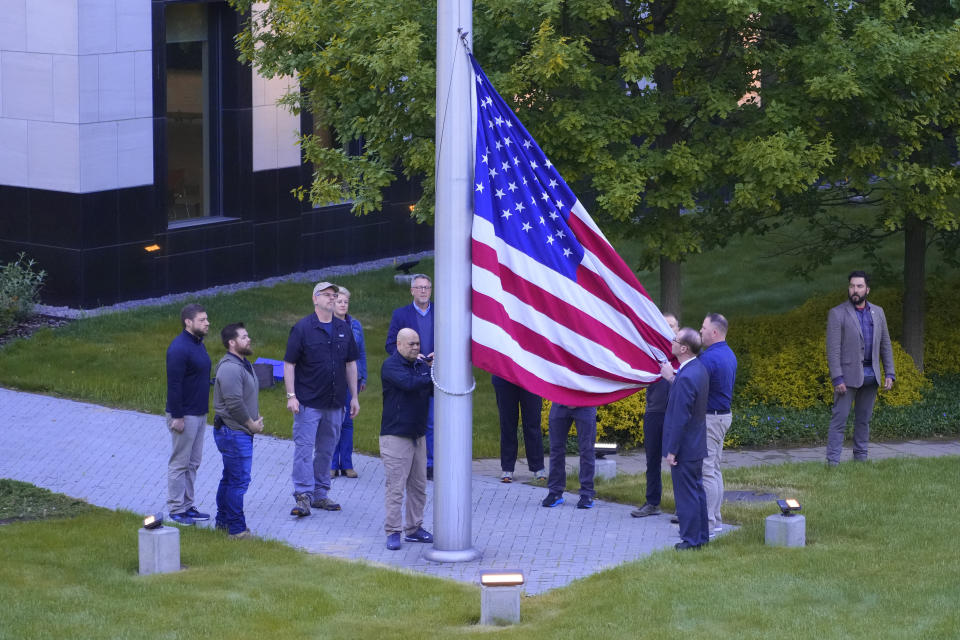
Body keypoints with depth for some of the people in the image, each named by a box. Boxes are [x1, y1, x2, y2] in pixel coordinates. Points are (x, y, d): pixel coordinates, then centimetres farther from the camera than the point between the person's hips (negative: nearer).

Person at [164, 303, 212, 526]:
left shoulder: (198, 344, 11)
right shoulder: (179, 348, -19)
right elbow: (173, 384, -21)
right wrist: (176, 417, -22)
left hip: (199, 414, 10)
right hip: (184, 416, -10)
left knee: (193, 462, 14)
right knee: (179, 463, -2)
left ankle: (187, 506, 22)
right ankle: (176, 510, 5)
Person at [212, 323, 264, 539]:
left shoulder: (245, 365, 15)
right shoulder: (230, 368, -21)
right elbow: (234, 403, -25)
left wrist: (257, 418, 10)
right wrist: (251, 424, -14)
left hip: (241, 432, 11)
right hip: (233, 432, -11)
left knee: (230, 478, 18)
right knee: (238, 480, -8)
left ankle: (223, 520, 27)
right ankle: (237, 529, -4)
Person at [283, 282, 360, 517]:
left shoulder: (344, 329, 9)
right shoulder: (302, 328, -5)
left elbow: (351, 363, 15)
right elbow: (289, 364, -6)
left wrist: (354, 396, 12)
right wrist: (291, 396, -12)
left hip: (335, 403, 5)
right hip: (308, 402, -5)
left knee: (327, 450, 11)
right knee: (304, 448, -8)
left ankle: (320, 495, 19)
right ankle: (303, 496, -8)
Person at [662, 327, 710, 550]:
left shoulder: (686, 377, -25)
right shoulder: (699, 369, 6)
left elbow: (681, 417, -23)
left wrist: (672, 450, -18)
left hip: (684, 448, -10)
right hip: (697, 446, 10)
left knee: (686, 494, -1)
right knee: (697, 490, 17)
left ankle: (691, 539, 6)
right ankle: (701, 535, 26)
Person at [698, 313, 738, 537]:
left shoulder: (710, 358, -21)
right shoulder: (729, 354, 12)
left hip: (709, 418, -10)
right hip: (724, 415, 10)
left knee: (706, 471, -6)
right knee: (714, 470, 15)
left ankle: (708, 524, -5)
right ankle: (715, 520, 20)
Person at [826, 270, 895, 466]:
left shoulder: (877, 313, 10)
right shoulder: (837, 314, -5)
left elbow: (885, 345, 14)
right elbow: (833, 349, -10)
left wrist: (889, 374, 6)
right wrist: (837, 378, -17)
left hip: (870, 375, 5)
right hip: (848, 376, -5)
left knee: (864, 419, 10)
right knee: (839, 418, -7)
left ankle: (861, 459, 17)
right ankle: (832, 462, -8)